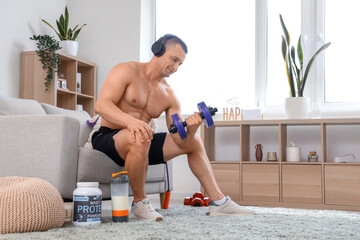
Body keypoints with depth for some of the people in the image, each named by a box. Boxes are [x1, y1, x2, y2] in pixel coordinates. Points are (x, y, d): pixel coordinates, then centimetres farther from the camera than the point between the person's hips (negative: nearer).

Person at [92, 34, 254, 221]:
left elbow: (181, 141, 1)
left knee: (194, 142, 10)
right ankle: (139, 203, -20)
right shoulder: (127, 71, -9)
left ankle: (218, 201, 12)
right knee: (139, 138, -41)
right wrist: (130, 121, -41)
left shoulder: (169, 96, 7)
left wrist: (191, 129, -23)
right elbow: (101, 105, -23)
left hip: (142, 143, 7)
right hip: (107, 139, -7)